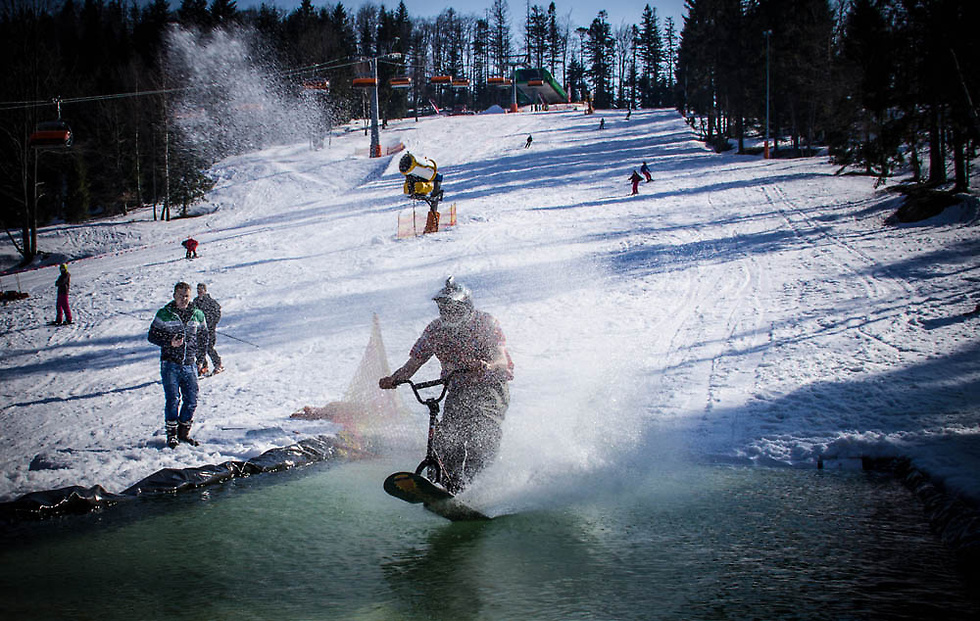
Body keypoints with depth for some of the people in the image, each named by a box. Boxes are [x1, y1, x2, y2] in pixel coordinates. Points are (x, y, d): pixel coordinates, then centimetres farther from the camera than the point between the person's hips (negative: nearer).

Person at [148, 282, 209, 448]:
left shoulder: (198, 315, 8)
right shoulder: (164, 314, 0)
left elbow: (203, 338, 19)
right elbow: (152, 336, 2)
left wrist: (200, 359, 14)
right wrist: (169, 343, -14)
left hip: (190, 364, 3)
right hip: (170, 363, -3)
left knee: (191, 400, 1)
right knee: (173, 399, -8)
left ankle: (184, 432, 18)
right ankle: (171, 434, 4)